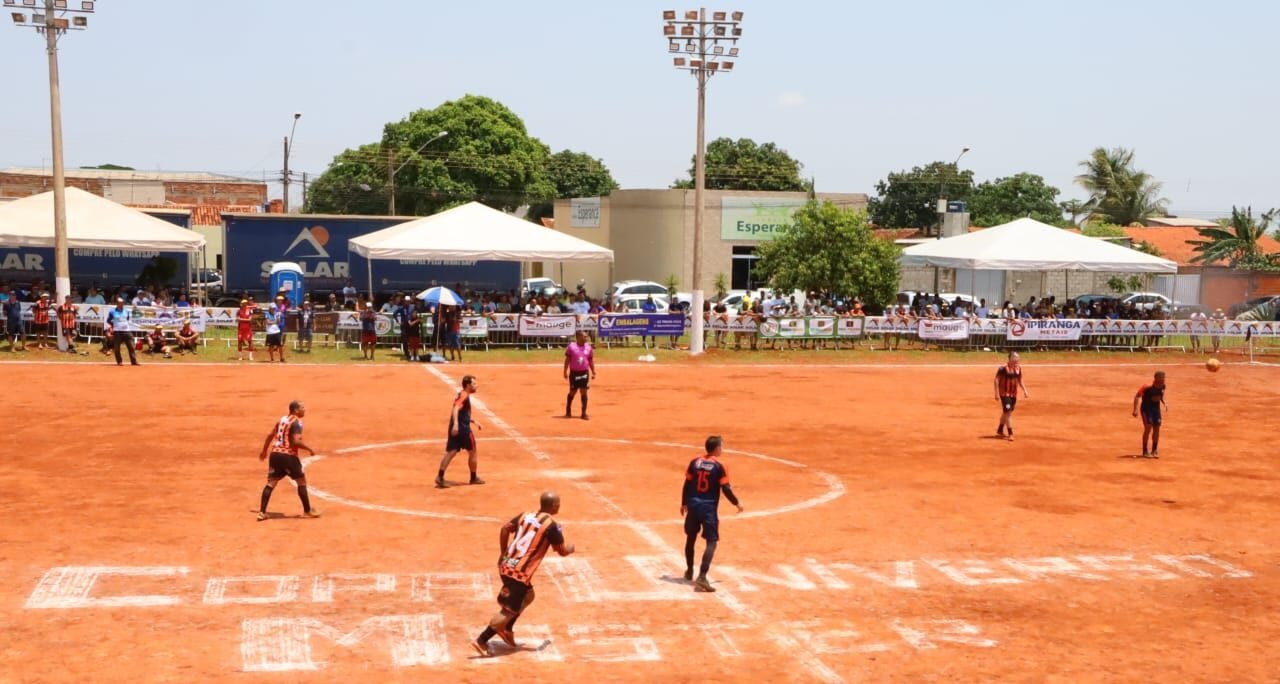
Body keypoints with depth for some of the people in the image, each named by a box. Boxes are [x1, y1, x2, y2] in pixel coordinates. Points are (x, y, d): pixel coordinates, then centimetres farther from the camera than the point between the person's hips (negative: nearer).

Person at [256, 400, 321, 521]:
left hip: (275, 454, 7)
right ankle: (307, 510, 12)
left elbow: (270, 435, 18)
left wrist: (264, 451, 28)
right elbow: (296, 441, -21)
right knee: (301, 481, 7)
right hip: (288, 455, -7)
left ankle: (262, 512, 3)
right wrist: (309, 449, -7)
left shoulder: (282, 419, 15)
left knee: (271, 483, 9)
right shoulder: (297, 422, -10)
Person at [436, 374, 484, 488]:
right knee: (472, 452, 8)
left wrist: (473, 421, 32)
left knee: (451, 452, 0)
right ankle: (473, 478, 19)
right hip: (462, 428, -8)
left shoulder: (460, 395, 20)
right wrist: (456, 424, -37)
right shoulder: (464, 396, -9)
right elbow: (456, 409, -25)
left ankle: (440, 476, -13)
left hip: (455, 428, 8)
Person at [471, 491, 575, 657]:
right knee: (510, 610, 0)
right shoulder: (551, 525, -9)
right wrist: (571, 548, 21)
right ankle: (481, 641, -2)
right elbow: (563, 551, -2)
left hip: (506, 566, 8)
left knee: (527, 596, 28)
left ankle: (506, 630, 29)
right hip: (520, 573, -8)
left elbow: (505, 529, 10)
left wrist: (503, 554, 20)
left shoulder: (525, 515, 10)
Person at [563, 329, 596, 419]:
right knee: (572, 392, 7)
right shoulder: (571, 346, -6)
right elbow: (567, 360, -3)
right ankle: (568, 411, 26)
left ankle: (584, 413, 4)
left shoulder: (588, 347, 5)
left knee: (584, 392, -1)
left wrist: (593, 372, 8)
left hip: (584, 372, 2)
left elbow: (591, 361, 11)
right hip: (574, 373, -2)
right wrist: (565, 372, -6)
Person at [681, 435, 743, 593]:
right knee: (711, 542, -5)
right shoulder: (719, 466, -10)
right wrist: (737, 503, 4)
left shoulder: (695, 462, 3)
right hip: (709, 507, -5)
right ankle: (702, 577, -19)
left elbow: (687, 484, 7)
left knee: (690, 537, 21)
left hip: (693, 505, 5)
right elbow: (726, 489, -11)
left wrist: (684, 503, 19)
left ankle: (689, 572, 37)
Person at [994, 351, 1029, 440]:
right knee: (1008, 412, -11)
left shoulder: (1018, 368, 5)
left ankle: (1000, 429, 34)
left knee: (1006, 412, 17)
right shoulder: (1003, 368, -16)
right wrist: (997, 393, -17)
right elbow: (996, 380, -13)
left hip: (1014, 394, 7)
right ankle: (1010, 434, -9)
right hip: (1004, 393, -7)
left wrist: (1025, 391, 11)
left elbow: (1020, 381, 17)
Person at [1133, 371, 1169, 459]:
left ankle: (1154, 451, 17)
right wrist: (1135, 410, -24)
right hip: (1146, 408, -6)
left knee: (1156, 428, 3)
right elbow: (1137, 396, -19)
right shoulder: (1148, 387, -24)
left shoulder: (1162, 386, -5)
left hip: (1156, 408, 6)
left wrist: (1164, 403, 0)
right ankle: (1145, 451, -3)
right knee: (1148, 428, -14)